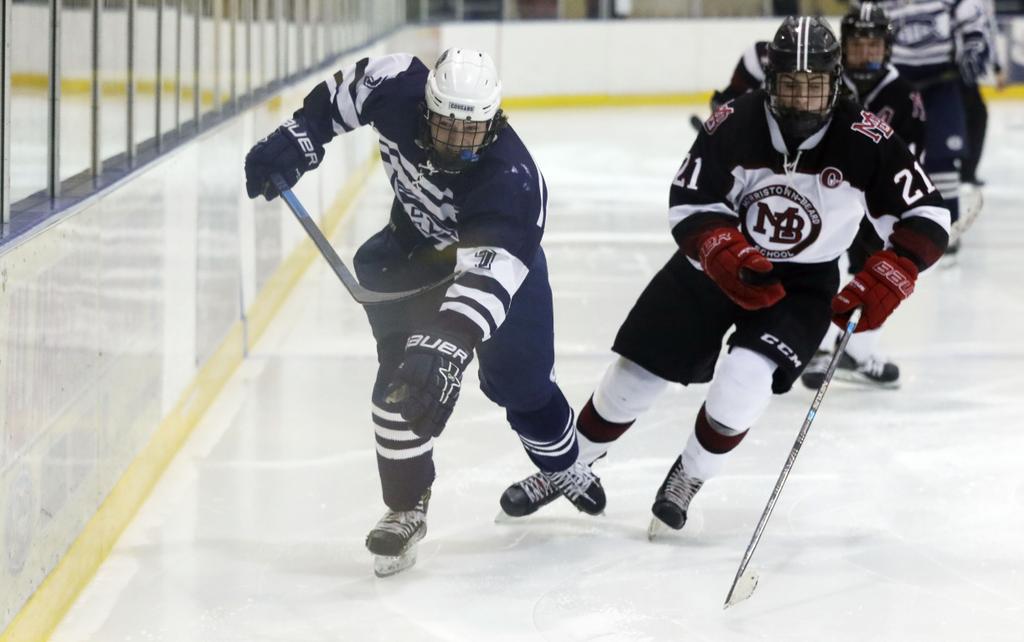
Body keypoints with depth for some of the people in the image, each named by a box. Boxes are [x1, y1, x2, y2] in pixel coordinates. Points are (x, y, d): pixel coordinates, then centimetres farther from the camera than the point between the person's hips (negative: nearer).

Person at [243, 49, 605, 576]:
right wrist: (296, 141, -13)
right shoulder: (399, 89, -31)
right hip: (412, 250, 2)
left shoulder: (510, 176, -42)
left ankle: (564, 467, 43)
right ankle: (406, 508, -6)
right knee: (405, 376, -17)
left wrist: (450, 342, -67)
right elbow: (344, 91, -8)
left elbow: (487, 271, -54)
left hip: (498, 256, -2)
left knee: (519, 382, 11)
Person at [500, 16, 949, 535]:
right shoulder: (734, 125, -21)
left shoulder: (865, 141, -22)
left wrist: (884, 283, -28)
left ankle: (686, 481, 2)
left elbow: (926, 218, -16)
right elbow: (689, 206, -14)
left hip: (802, 281, -1)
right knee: (634, 374, 5)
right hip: (716, 262, 1)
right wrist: (727, 257, -31)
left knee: (745, 378, -26)